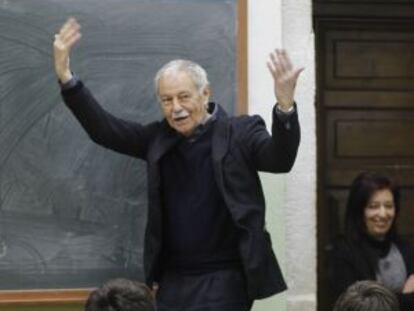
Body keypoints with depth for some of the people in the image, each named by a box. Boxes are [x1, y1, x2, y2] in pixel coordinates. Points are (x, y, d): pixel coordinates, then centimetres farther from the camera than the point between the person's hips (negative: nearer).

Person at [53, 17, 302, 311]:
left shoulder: (239, 133, -4)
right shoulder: (158, 138, 9)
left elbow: (280, 159, -18)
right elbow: (103, 129, 6)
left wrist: (285, 105, -37)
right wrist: (65, 76, -6)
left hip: (224, 279, -5)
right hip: (173, 279, 5)